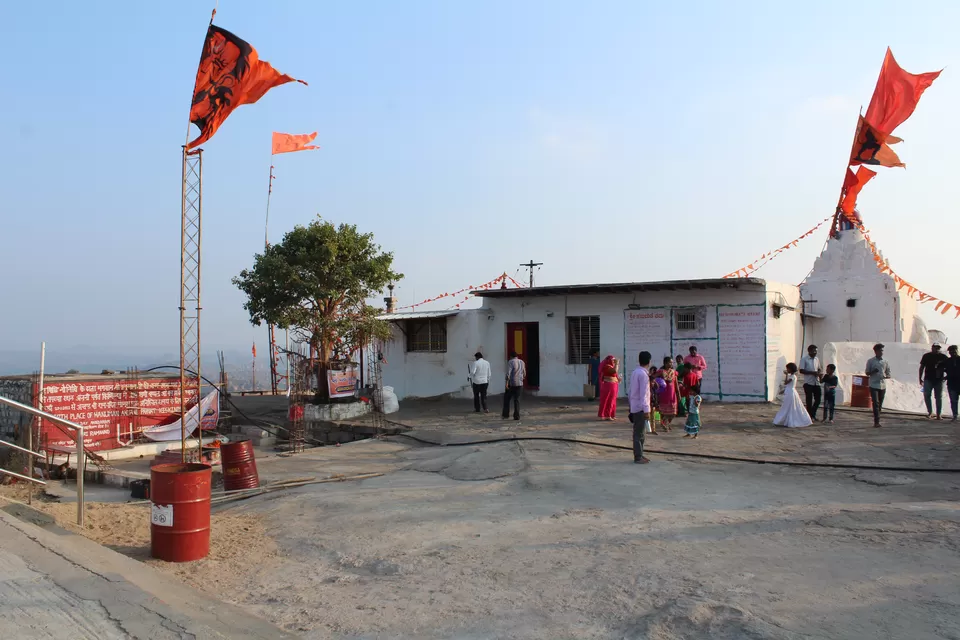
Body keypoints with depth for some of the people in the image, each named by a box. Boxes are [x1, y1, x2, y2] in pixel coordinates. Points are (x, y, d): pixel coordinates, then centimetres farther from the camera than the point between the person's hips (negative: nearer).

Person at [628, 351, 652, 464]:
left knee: (639, 432, 15)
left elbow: (630, 391, 15)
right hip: (640, 408, -9)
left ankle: (639, 455, 21)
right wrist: (646, 410, -20)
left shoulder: (635, 372, 10)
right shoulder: (643, 374, -17)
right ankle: (638, 458, 1)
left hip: (634, 407, 9)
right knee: (640, 434, -3)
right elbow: (643, 394, -21)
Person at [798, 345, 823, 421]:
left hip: (816, 382, 6)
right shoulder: (804, 359, -7)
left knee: (818, 399, 6)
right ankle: (810, 416, 12)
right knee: (809, 400, 1)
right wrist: (812, 372, -22)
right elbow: (801, 370, -14)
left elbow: (819, 368, 21)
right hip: (808, 383, -6)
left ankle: (813, 414, 24)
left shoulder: (817, 359, 12)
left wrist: (820, 372, -3)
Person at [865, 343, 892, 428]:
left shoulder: (885, 362, 10)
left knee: (880, 404, 8)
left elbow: (888, 373, 13)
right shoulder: (870, 361, 2)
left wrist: (887, 376, -10)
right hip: (874, 385, -3)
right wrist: (873, 371, -15)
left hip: (883, 385, 3)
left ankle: (876, 421, 21)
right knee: (875, 403, -12)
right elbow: (867, 372, 6)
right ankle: (877, 422, -14)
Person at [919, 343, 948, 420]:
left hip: (939, 380, 0)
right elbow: (922, 367, 9)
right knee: (926, 395, -7)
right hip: (928, 379, 0)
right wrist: (920, 378, 7)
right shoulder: (926, 356, 5)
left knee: (939, 397, 3)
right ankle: (930, 412, 6)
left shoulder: (943, 357, 4)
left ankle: (939, 414, 9)